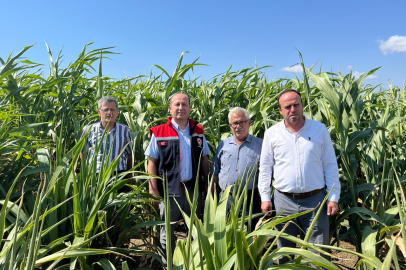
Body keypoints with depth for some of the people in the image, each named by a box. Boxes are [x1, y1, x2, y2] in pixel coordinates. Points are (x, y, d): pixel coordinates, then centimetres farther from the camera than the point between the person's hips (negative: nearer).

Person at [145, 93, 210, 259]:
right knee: (167, 232, 11)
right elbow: (152, 162, -5)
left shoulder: (198, 132, 5)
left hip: (193, 190, 3)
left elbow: (204, 160, 10)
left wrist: (208, 186, 6)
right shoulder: (159, 133, -5)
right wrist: (153, 190, -11)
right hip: (169, 191, -3)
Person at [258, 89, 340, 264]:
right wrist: (265, 197, -2)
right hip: (283, 200, 1)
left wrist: (333, 197, -2)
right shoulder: (271, 133, 0)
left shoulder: (320, 129, 0)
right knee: (284, 251, 15)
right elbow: (265, 167, 3)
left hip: (314, 200, 0)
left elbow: (330, 165, 3)